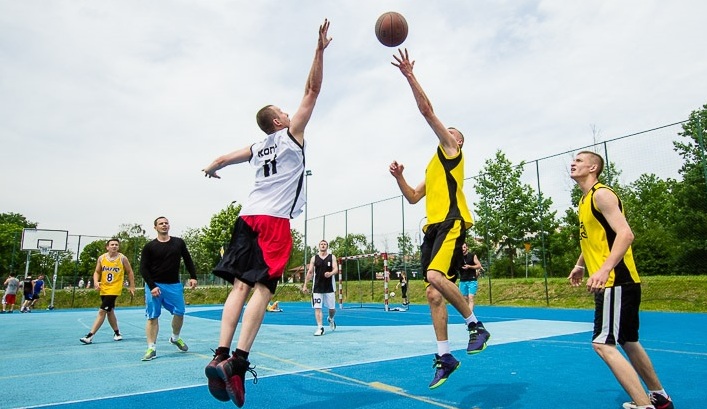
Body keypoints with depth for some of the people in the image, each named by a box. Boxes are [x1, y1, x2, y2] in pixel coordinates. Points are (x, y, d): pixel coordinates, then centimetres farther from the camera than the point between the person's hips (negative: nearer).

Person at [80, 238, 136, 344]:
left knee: (102, 311, -11)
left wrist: (132, 286, 1)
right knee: (109, 311, 16)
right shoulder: (101, 258, 1)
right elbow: (97, 272, 9)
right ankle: (117, 333, 33)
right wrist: (96, 282, -10)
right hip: (104, 289, 5)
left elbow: (130, 272, 2)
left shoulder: (122, 258, -7)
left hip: (114, 289, -5)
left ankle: (90, 336, -8)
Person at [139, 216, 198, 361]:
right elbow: (143, 269, -2)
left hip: (174, 285, 2)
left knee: (179, 312, 1)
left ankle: (175, 338, 27)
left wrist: (193, 277, 0)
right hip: (154, 285, -2)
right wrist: (152, 286, -13)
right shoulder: (149, 247, -1)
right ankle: (151, 349, 4)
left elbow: (188, 260, 12)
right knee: (152, 317, -3)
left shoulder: (179, 242, 6)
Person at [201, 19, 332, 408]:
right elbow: (312, 90, 6)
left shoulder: (257, 147, 22)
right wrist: (320, 50, 10)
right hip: (274, 220, -6)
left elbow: (223, 158, 36)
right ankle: (238, 361, -16)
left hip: (248, 217, 6)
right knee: (263, 287, -10)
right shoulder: (291, 134, 8)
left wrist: (211, 169, 58)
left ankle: (221, 356, -5)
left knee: (241, 285, 2)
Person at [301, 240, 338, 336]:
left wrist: (331, 273, -30)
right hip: (317, 287, 0)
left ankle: (330, 319, 39)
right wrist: (305, 285, 2)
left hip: (329, 287, 0)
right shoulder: (314, 258, 6)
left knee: (332, 308, 7)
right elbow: (310, 272, 6)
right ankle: (320, 328, 1)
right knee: (317, 308, -5)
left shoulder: (332, 257, 3)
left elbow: (336, 269, -7)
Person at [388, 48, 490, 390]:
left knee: (436, 276, -28)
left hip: (452, 223, -8)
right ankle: (444, 356, 11)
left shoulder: (451, 149, 8)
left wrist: (409, 76, 0)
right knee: (433, 293, 4)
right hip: (433, 227, 9)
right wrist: (399, 177, 14)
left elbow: (427, 110, -1)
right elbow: (413, 197, 28)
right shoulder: (433, 167, 30)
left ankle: (476, 325, -8)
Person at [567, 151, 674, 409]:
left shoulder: (601, 194, -13)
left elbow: (625, 234, -25)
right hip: (610, 283, 10)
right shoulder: (585, 199, 16)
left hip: (617, 282, -10)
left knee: (603, 344, -14)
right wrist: (580, 265, 25)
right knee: (627, 341, 20)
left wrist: (604, 269, -35)